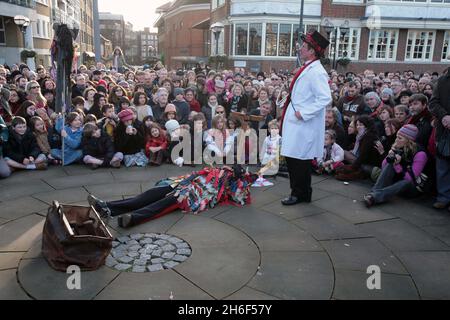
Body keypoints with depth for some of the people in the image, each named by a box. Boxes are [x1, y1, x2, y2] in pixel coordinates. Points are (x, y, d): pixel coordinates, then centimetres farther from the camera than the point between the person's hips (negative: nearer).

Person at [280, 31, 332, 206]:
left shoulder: (316, 72, -17)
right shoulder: (307, 69, 13)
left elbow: (325, 99, -24)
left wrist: (304, 113, -22)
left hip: (304, 126, -10)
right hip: (296, 124, 10)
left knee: (300, 160, -1)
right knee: (292, 158, 15)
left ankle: (300, 194, 13)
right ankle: (298, 192, 27)